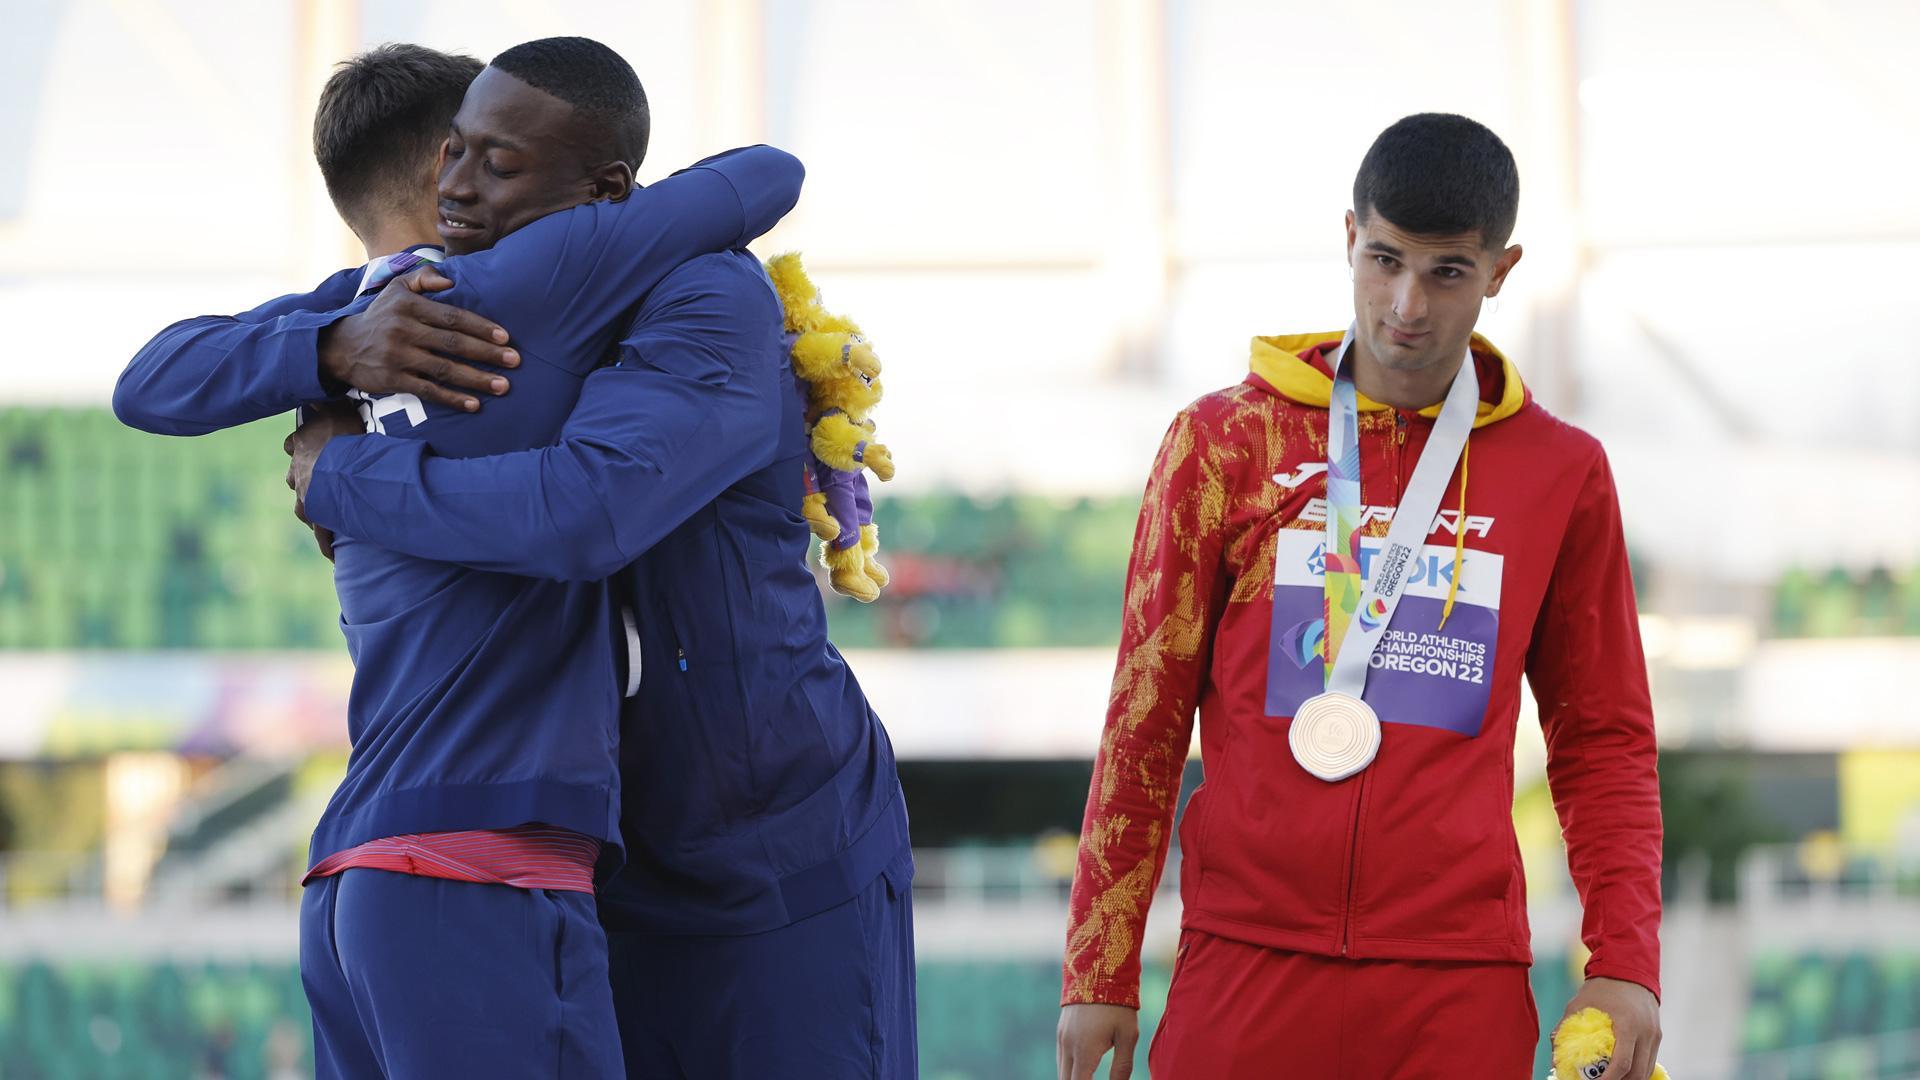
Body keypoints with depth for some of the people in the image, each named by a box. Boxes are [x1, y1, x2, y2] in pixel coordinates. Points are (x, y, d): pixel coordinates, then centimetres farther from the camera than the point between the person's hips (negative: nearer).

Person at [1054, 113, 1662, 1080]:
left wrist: (1624, 961, 1)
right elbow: (1145, 718, 7)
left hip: (1460, 983, 1)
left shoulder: (1561, 473, 9)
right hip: (1246, 964, 0)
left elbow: (1603, 741, 14)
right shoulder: (1223, 442, 6)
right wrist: (1099, 971, 3)